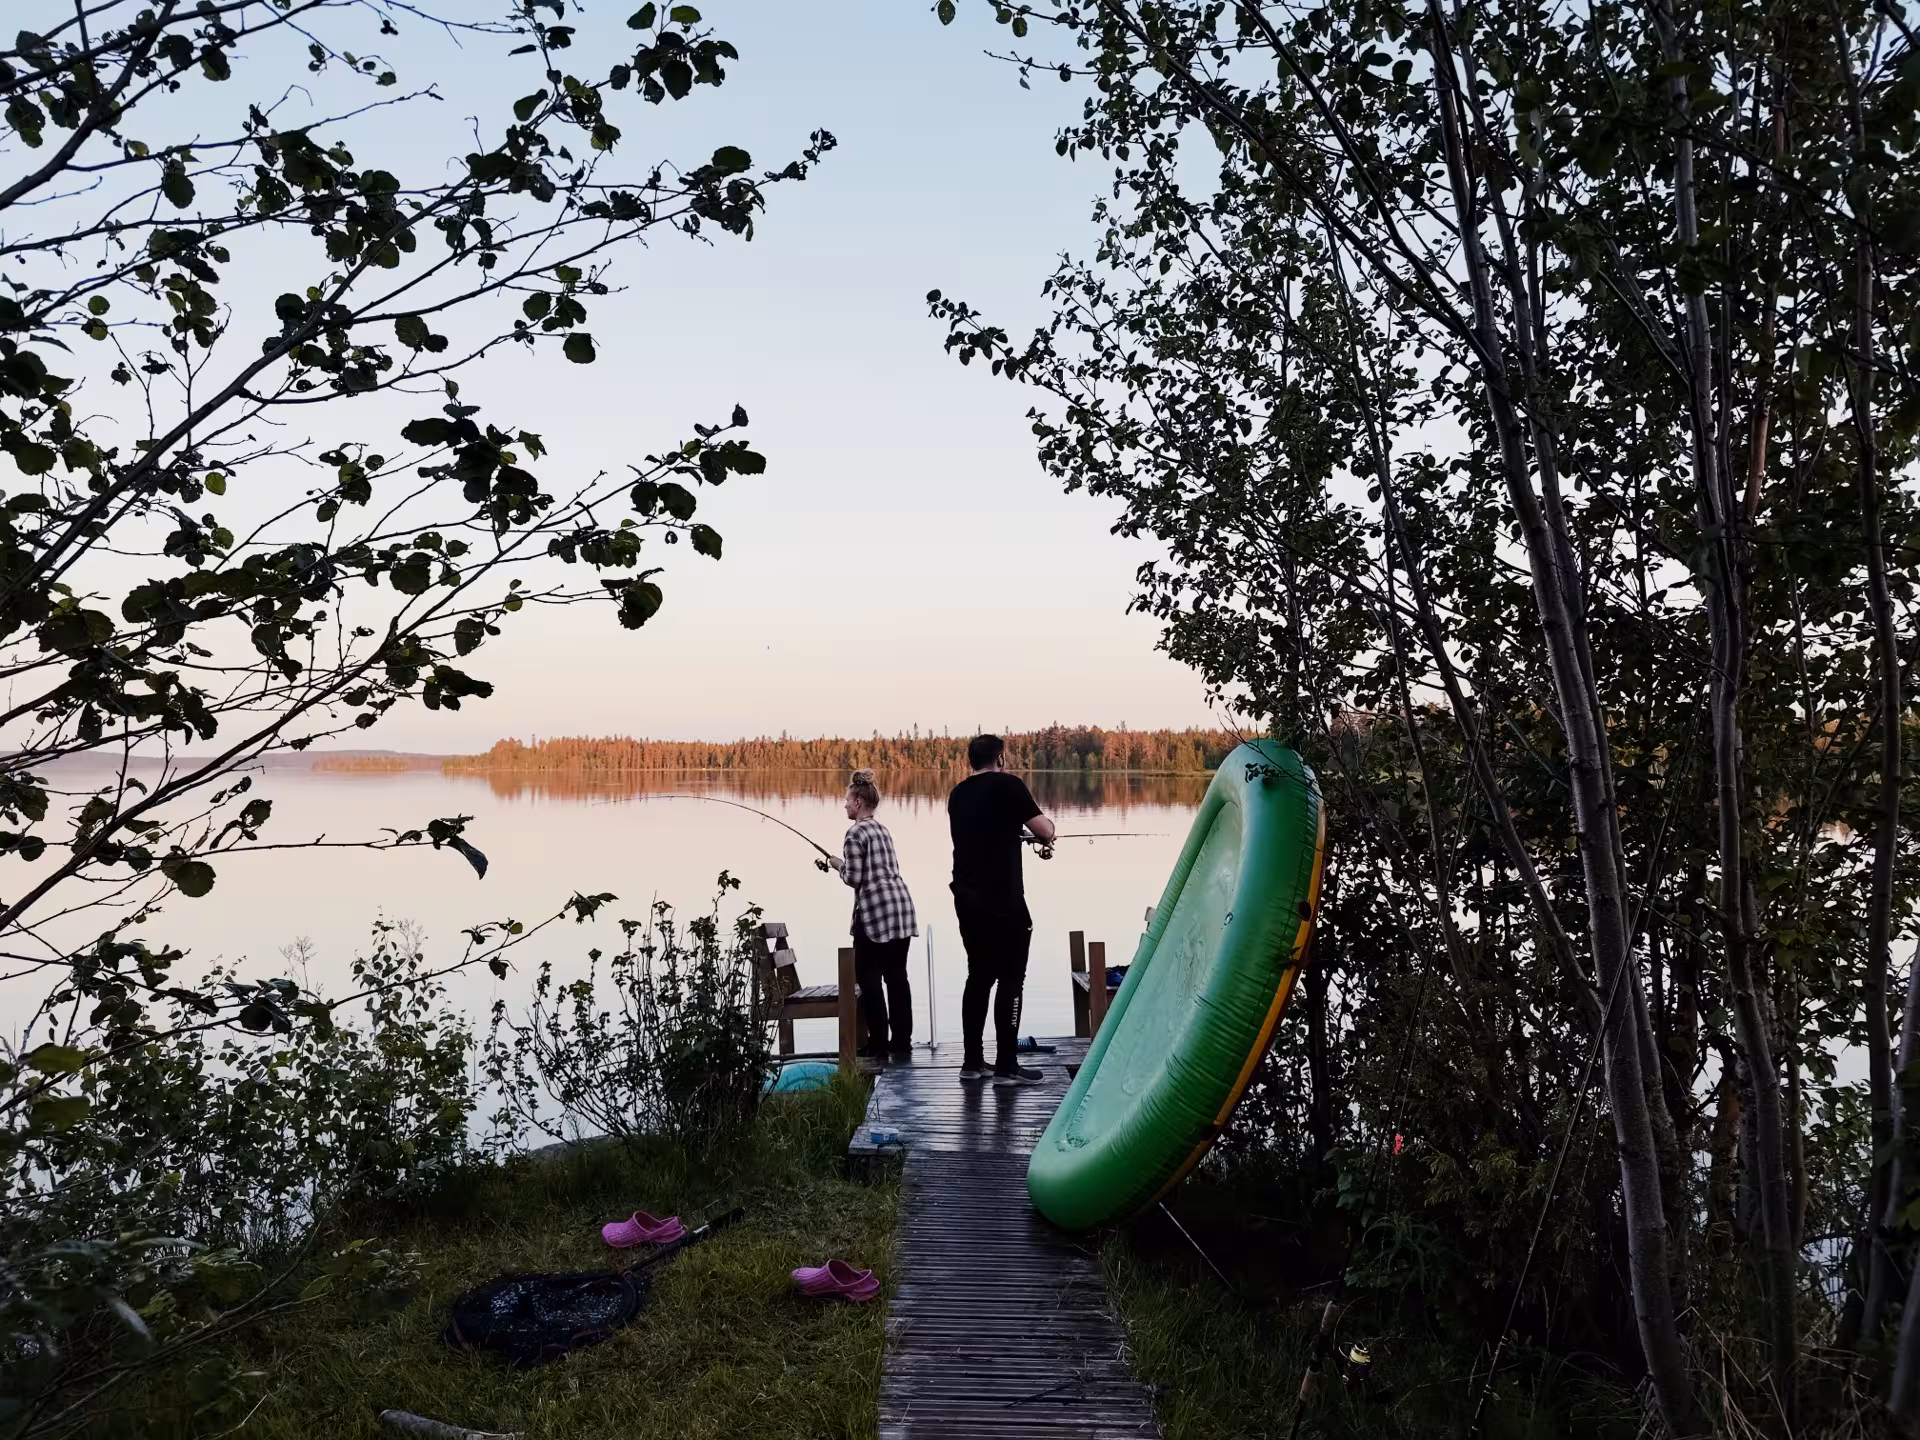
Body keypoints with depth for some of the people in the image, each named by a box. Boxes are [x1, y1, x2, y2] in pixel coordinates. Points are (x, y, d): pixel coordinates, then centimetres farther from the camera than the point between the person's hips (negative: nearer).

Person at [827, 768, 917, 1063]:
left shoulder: (856, 832, -8)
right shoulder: (882, 829, 16)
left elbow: (854, 878, -12)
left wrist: (839, 865, 8)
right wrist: (847, 864, 21)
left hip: (875, 912, -8)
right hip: (901, 908, 8)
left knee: (869, 978, 2)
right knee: (897, 976, 9)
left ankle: (878, 1044, 4)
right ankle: (902, 1043, 11)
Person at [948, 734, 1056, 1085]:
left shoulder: (958, 794, 12)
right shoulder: (1008, 785, -7)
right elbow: (1045, 832, -7)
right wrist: (1046, 825, 14)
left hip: (967, 899, 7)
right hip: (1002, 901, -7)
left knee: (979, 977, 13)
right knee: (1010, 980, -1)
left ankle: (973, 1062, 16)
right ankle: (1006, 1066, -1)